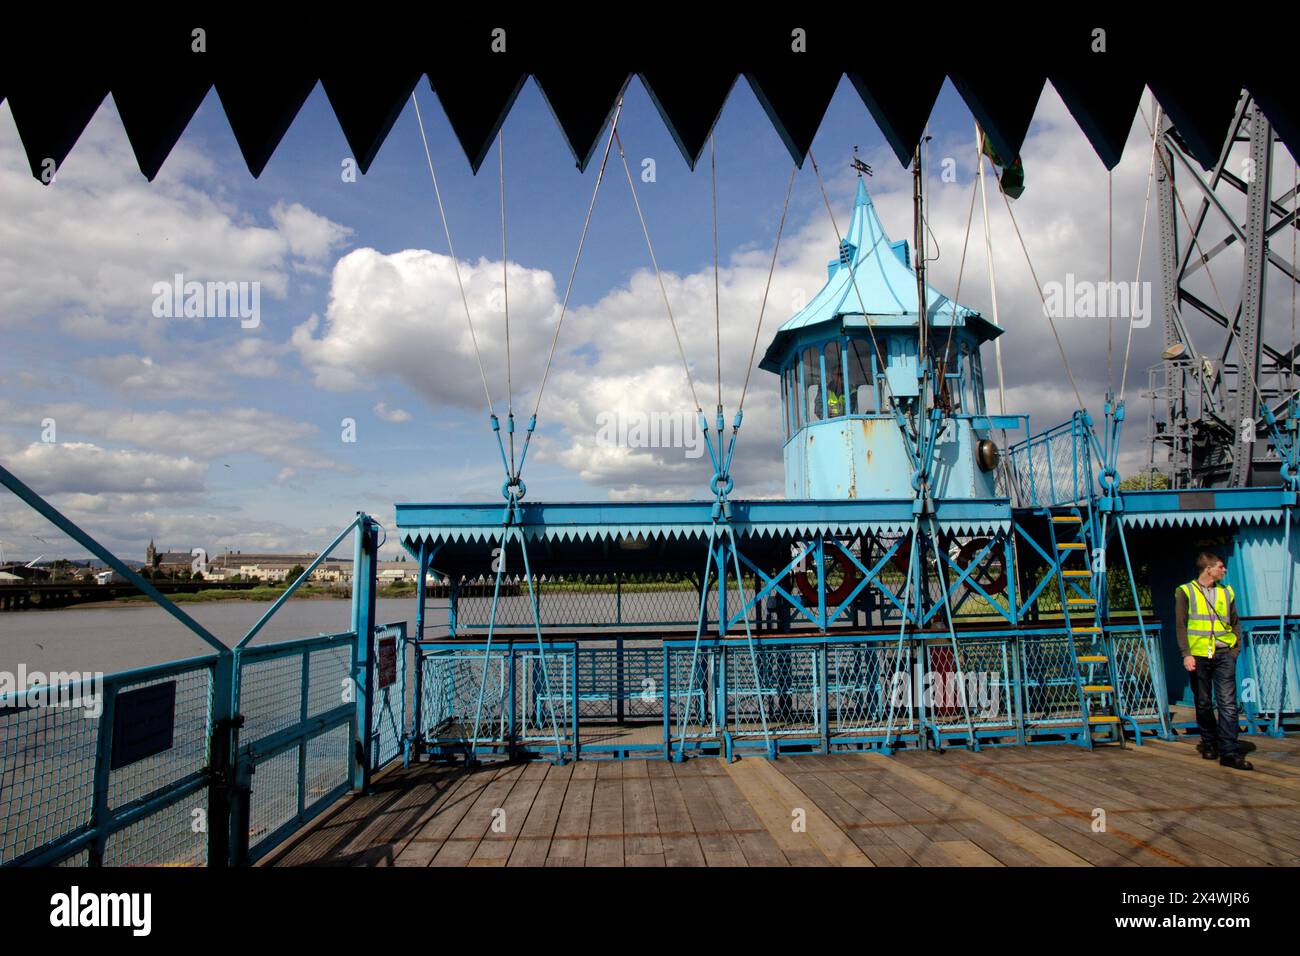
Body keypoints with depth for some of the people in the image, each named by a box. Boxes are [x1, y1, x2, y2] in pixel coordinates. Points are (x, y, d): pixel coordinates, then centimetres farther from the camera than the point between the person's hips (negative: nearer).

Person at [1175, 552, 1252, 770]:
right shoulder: (1185, 592, 2)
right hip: (1199, 655, -2)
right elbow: (1180, 625, -1)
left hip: (1223, 654, 2)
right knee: (1203, 704, 8)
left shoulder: (1227, 592, 13)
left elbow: (1234, 623, 16)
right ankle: (1209, 744, 24)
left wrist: (1236, 649, 3)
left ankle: (1230, 752, -6)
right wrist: (1186, 654, -10)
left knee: (1228, 703, -7)